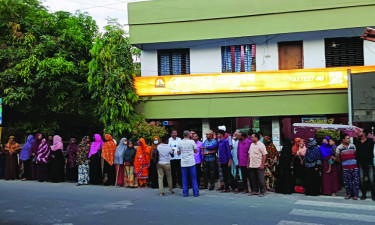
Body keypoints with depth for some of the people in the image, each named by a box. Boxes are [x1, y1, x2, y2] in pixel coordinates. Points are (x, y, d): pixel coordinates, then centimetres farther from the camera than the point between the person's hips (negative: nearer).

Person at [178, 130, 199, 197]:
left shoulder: (179, 143, 1)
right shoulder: (192, 142, -4)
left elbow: (178, 153, 8)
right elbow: (195, 151, 4)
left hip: (183, 163, 1)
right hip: (191, 162, -1)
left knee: (184, 178, 7)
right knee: (193, 178, 5)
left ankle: (185, 193, 8)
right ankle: (196, 193, 7)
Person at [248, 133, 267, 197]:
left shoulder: (261, 145, -8)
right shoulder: (251, 144, 13)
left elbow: (264, 155, -11)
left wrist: (262, 164, -16)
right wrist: (248, 163, 13)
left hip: (259, 165, -7)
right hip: (252, 165, 7)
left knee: (261, 179, -2)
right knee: (252, 179, 11)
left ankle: (262, 192, 7)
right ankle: (255, 191, 22)